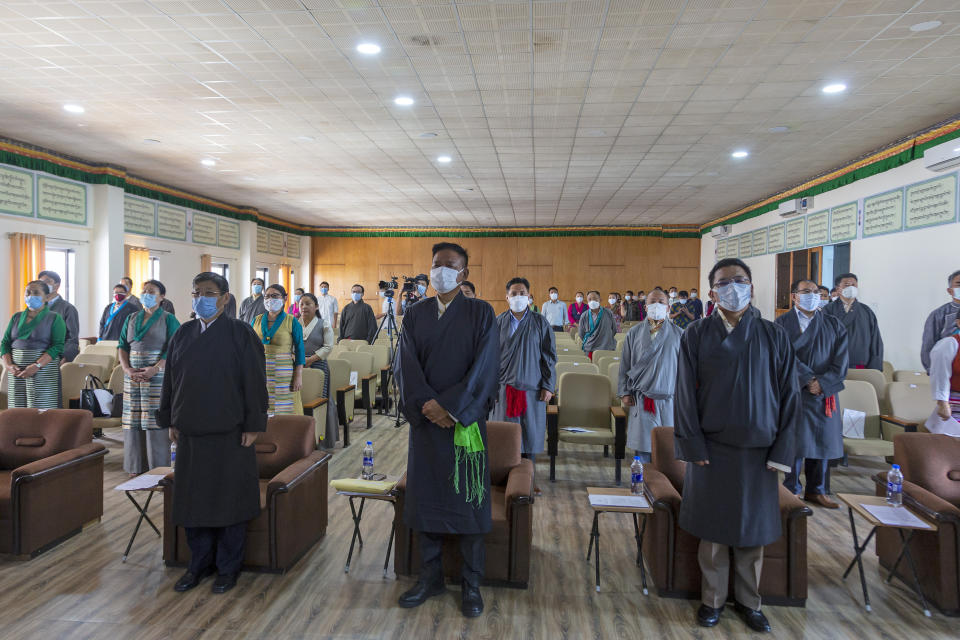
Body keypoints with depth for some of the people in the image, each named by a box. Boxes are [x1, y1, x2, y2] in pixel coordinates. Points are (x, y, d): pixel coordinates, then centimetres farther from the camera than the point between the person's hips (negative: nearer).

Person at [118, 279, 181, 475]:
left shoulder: (168, 319, 0)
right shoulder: (131, 319, 15)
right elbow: (122, 346, 12)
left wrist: (154, 369, -19)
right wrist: (127, 369, -5)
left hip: (158, 376, -5)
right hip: (132, 376, 5)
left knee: (155, 420, -5)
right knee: (133, 419, 5)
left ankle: (158, 468, 2)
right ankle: (136, 466, 14)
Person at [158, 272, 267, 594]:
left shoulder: (240, 333, -5)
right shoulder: (182, 334, 9)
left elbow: (254, 381, -7)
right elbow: (170, 380, 14)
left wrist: (253, 425, -10)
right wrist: (170, 421, 11)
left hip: (229, 434, -4)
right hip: (190, 433, 5)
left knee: (229, 501, 5)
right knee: (193, 500, 12)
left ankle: (228, 568, 21)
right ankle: (199, 564, 30)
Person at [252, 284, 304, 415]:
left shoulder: (292, 322, -1)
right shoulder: (257, 321, 10)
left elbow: (299, 350, -2)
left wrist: (298, 376, -8)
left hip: (283, 374, -3)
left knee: (284, 411, -4)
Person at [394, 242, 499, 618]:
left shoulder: (480, 314, -1)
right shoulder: (415, 315, 7)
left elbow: (484, 367, -10)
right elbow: (406, 365, -1)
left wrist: (450, 406, -18)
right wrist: (427, 405, -16)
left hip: (466, 419, -2)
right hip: (425, 419, 3)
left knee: (468, 498, 4)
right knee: (424, 495, 9)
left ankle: (472, 583, 20)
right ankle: (430, 576, 26)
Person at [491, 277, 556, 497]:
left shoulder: (540, 323, 2)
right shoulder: (498, 323, 3)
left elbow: (549, 356, 3)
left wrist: (548, 386, -3)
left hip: (532, 388, 0)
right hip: (504, 387, 0)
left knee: (531, 433, 6)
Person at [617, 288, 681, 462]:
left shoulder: (678, 334, 7)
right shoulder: (634, 333, 7)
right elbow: (625, 365, 8)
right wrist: (624, 393, 3)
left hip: (669, 399, 0)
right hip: (641, 400, 0)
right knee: (642, 447, 2)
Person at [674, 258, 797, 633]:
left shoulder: (774, 338, 1)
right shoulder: (696, 336, -2)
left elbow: (788, 397, 2)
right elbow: (686, 395, -3)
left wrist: (781, 451, -3)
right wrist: (694, 447, -8)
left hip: (758, 451, 1)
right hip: (712, 449, -1)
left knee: (753, 531, 11)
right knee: (713, 529, 8)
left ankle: (748, 601, 29)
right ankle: (713, 599, 25)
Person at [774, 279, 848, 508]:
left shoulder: (834, 324, 10)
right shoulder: (783, 323, 0)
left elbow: (840, 361, 2)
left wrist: (823, 383, -11)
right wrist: (809, 380, -17)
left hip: (825, 393, 4)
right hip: (794, 392, -4)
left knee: (823, 441, 8)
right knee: (795, 442, -1)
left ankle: (816, 491, 22)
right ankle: (792, 490, 13)